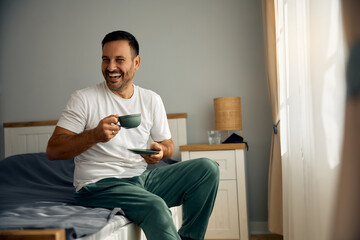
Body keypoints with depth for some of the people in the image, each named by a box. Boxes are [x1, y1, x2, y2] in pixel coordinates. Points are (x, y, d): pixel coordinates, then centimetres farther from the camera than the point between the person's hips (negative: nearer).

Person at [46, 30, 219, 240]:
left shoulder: (152, 100, 9)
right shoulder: (84, 99, -4)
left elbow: (168, 146, 17)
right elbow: (53, 150, -9)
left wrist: (160, 150, -9)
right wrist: (95, 135, -24)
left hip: (141, 177, 6)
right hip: (99, 183, -5)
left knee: (208, 168, -8)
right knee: (155, 206, -34)